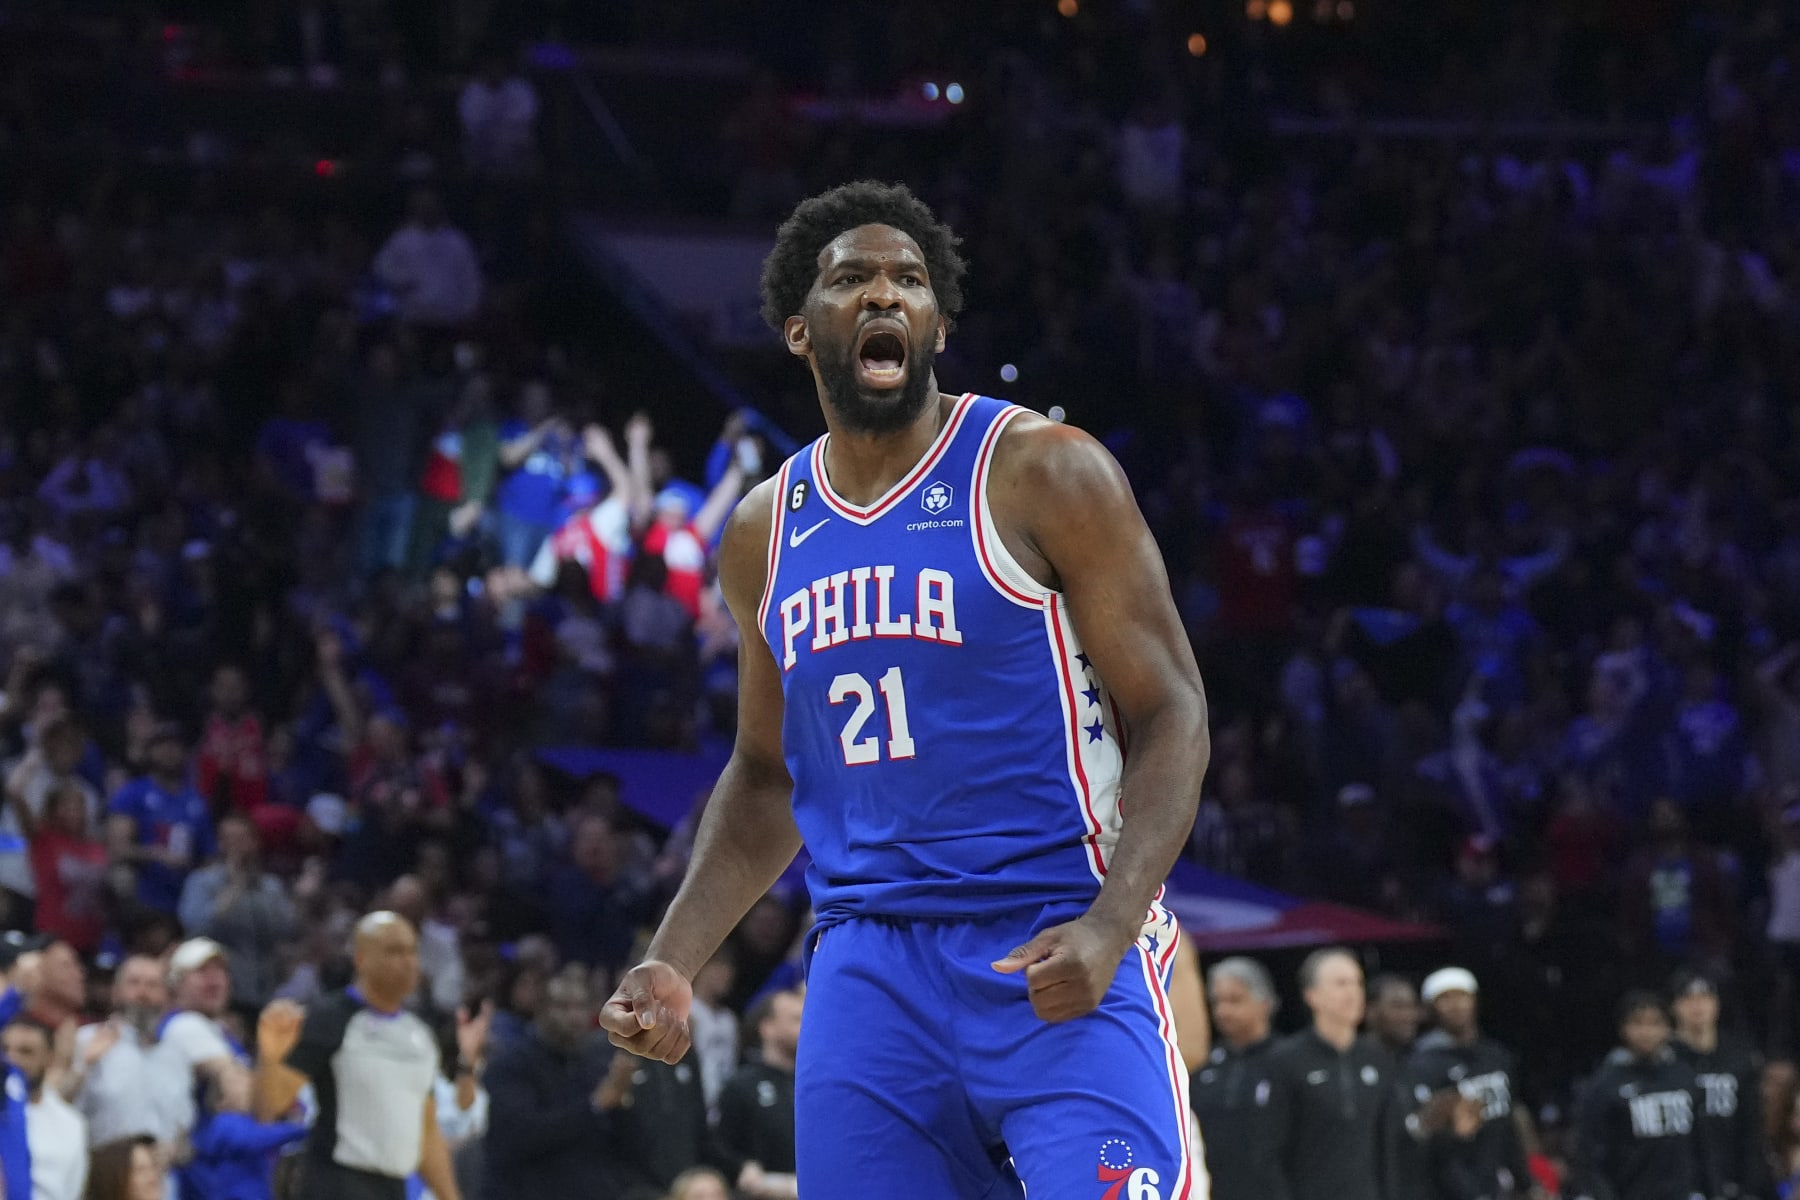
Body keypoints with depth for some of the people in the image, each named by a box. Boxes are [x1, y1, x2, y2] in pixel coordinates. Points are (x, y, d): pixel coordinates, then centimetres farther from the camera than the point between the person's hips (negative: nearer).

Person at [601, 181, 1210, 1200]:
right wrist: (673, 964, 11)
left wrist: (1109, 929, -22)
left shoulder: (1043, 473, -4)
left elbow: (1171, 714, -7)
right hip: (868, 971, 5)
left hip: (1058, 963, -5)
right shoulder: (766, 533, 13)